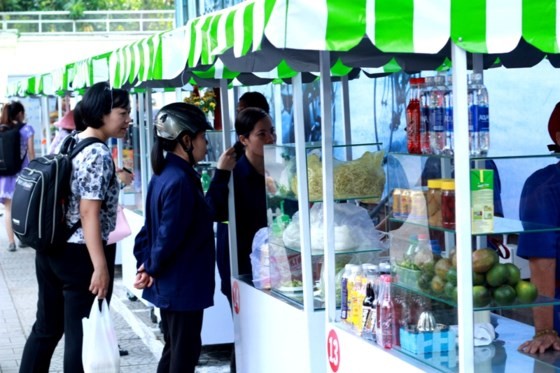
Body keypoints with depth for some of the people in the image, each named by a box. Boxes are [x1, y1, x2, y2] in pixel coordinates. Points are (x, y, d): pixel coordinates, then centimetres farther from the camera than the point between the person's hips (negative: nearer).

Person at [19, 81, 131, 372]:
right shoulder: (98, 154, -16)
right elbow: (89, 213, -21)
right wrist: (101, 266, -22)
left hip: (50, 251, 9)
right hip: (81, 256, -9)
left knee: (46, 328, 18)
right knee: (82, 337, 1)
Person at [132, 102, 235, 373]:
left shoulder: (165, 174, 8)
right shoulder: (180, 181, -22)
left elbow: (152, 227, 12)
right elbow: (170, 235, -21)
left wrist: (146, 264, 6)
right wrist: (151, 269, -7)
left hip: (170, 286, 9)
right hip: (184, 286, -9)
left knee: (174, 351, 18)